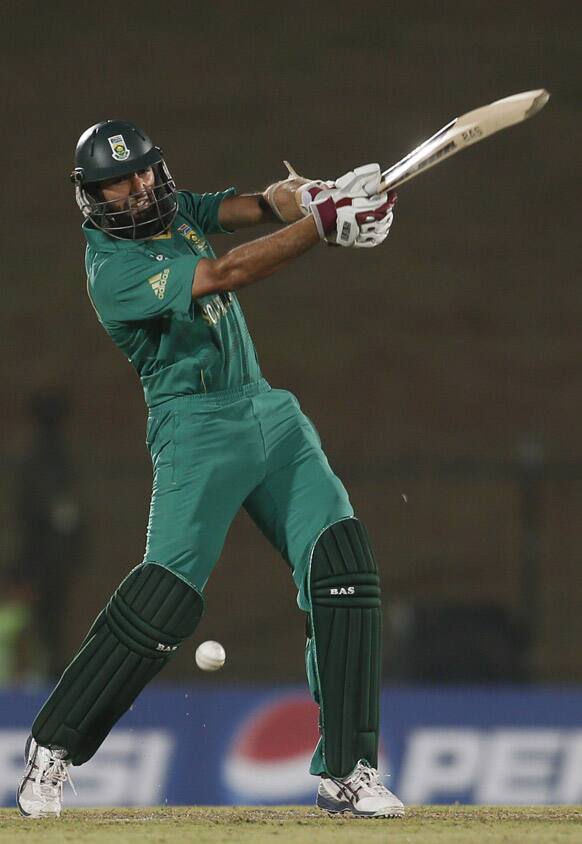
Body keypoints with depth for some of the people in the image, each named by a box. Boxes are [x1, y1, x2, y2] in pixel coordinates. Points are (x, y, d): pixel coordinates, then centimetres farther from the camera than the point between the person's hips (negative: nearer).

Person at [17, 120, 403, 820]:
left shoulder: (175, 211, 11)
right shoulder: (113, 267, -13)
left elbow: (258, 205, 0)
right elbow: (224, 275, -23)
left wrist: (306, 196, -24)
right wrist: (324, 224, -28)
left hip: (268, 412, 7)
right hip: (197, 426, -7)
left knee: (340, 560, -8)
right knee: (166, 597, -17)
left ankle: (346, 771, -7)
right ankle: (52, 748, 0)